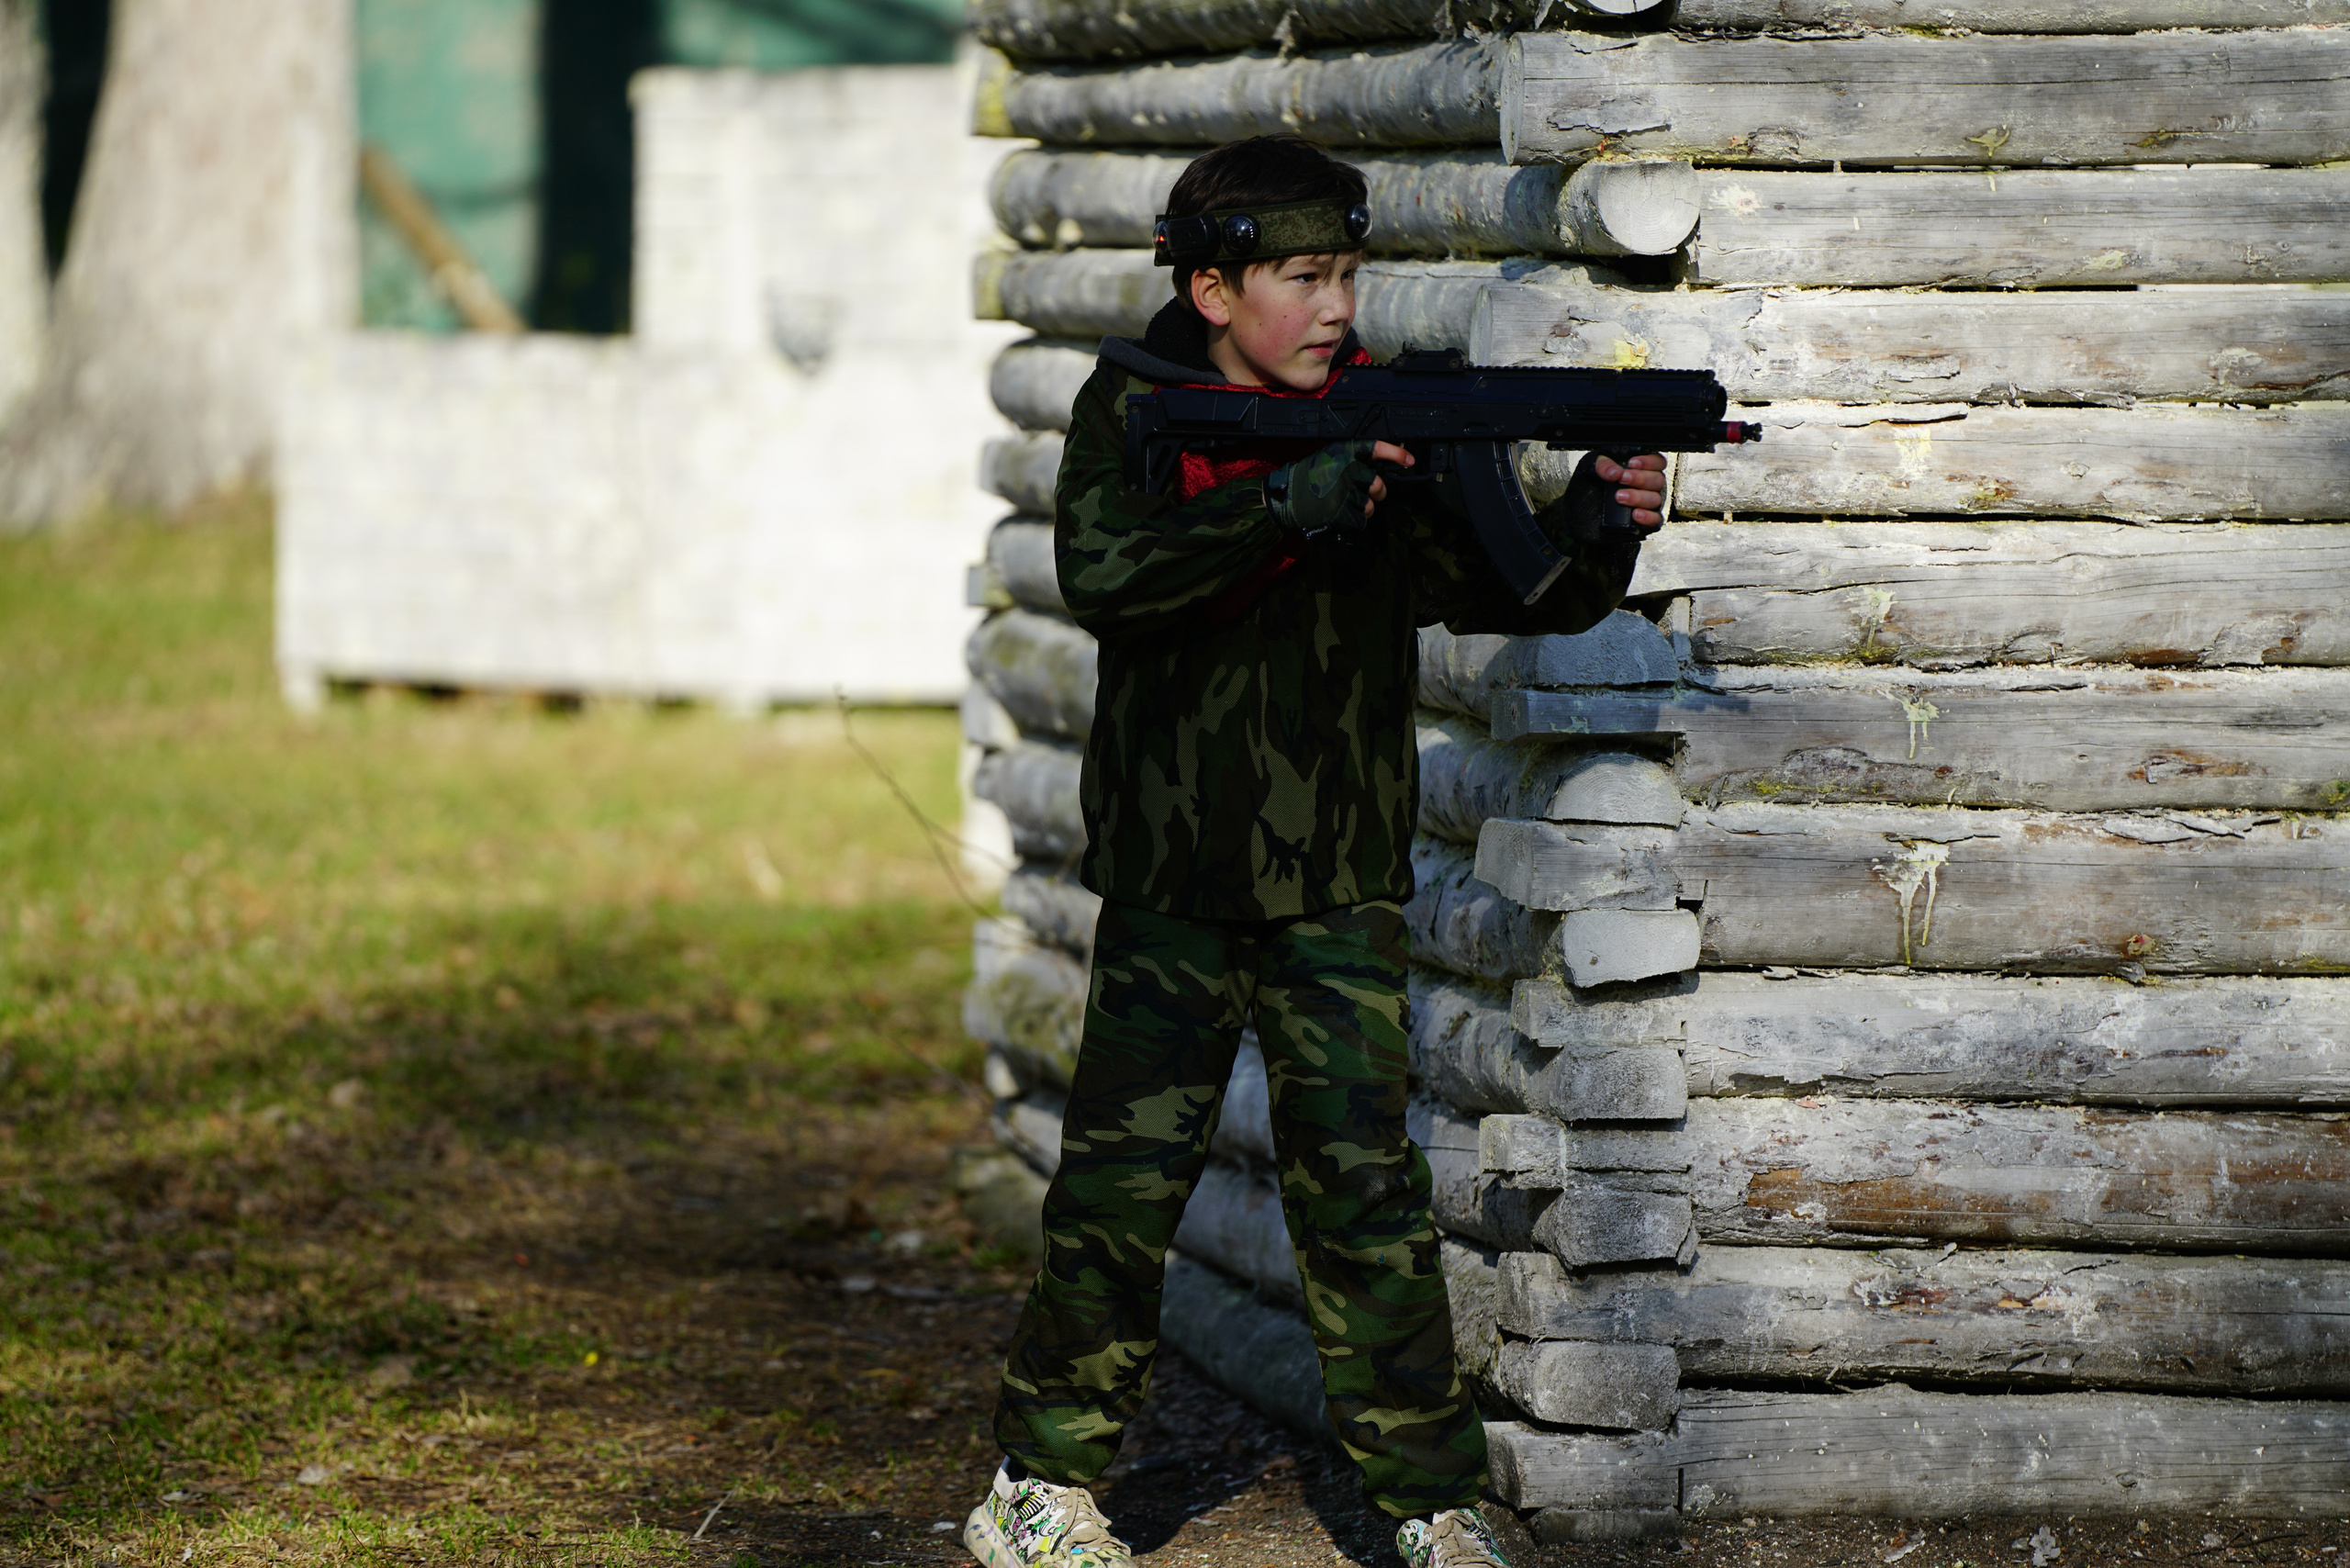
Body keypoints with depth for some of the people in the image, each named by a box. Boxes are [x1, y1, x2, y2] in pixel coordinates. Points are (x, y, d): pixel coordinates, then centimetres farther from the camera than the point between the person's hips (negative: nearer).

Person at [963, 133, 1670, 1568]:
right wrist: (1283, 502, -30)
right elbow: (1104, 574, -20)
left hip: (1339, 885, 0)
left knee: (1363, 1183, -5)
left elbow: (1510, 590, -7)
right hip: (1172, 883, 0)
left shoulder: (1388, 422, 0)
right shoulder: (1132, 410, -2)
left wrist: (1604, 531, -27)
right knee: (1120, 1185, 4)